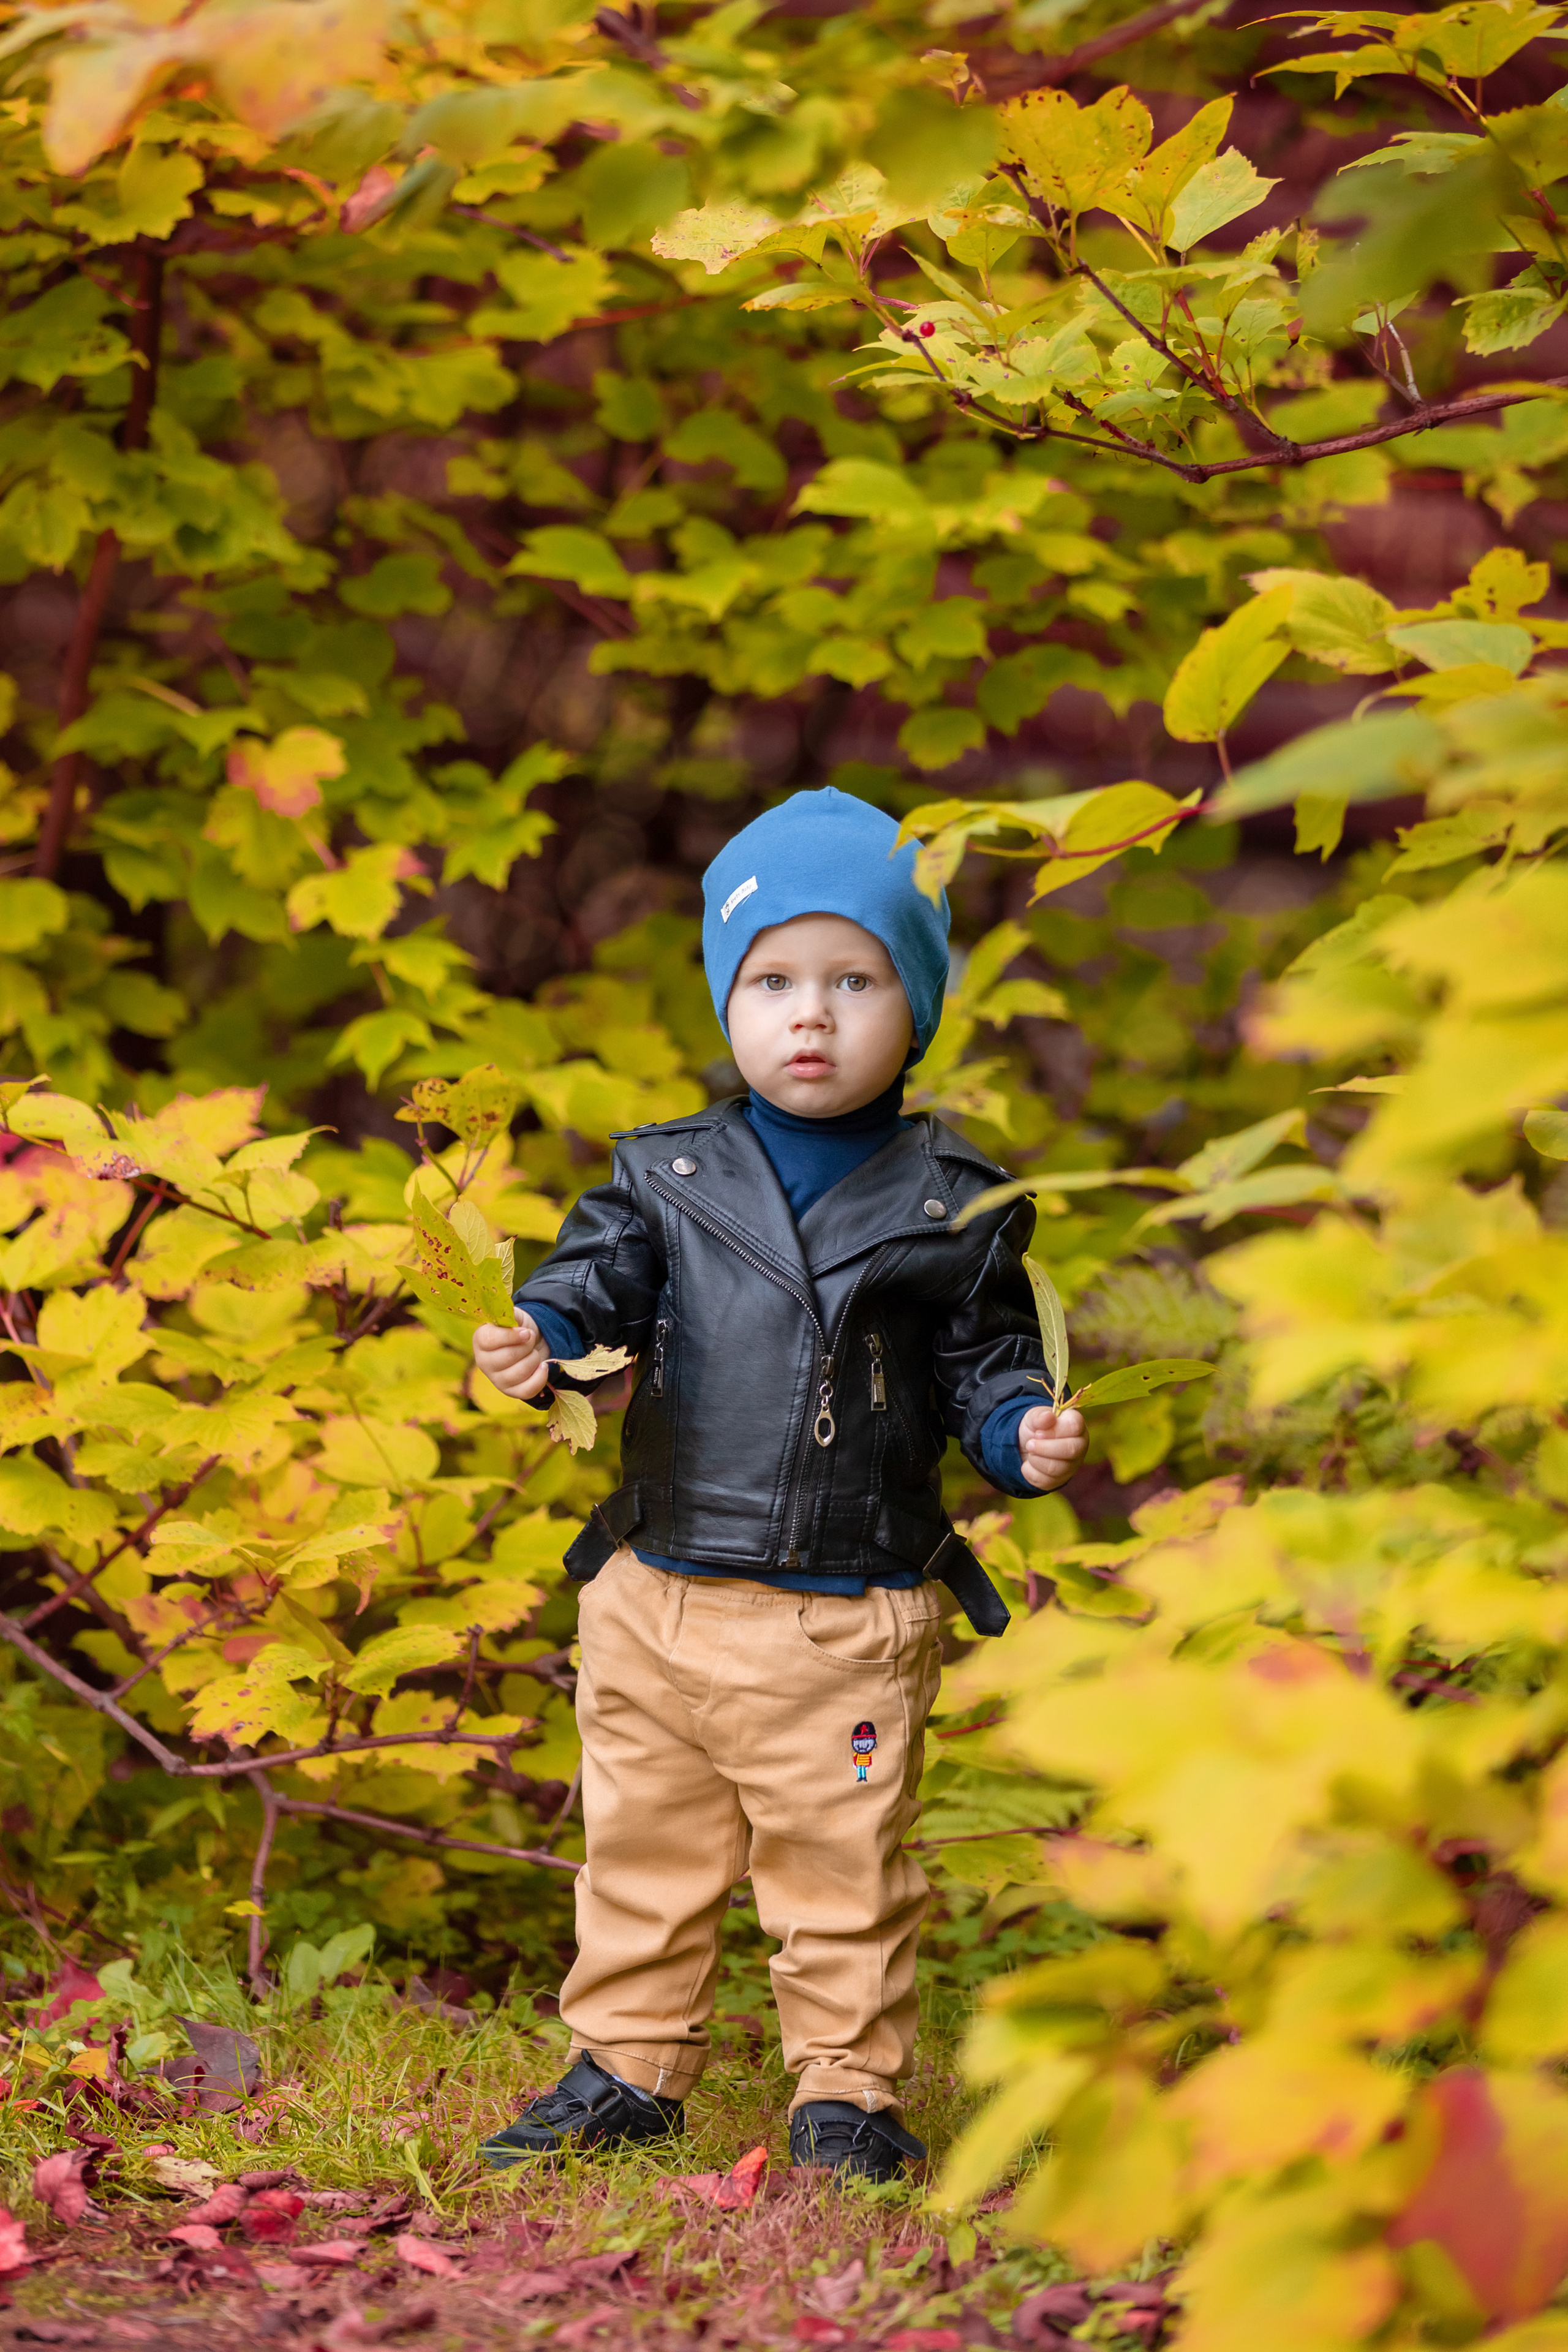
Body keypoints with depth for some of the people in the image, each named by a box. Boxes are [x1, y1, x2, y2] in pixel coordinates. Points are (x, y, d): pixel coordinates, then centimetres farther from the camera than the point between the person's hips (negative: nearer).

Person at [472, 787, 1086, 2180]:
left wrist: (1025, 1434, -16)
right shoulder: (670, 1177, 3)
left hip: (849, 1620, -2)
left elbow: (986, 1363, 4)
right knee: (643, 1850, 15)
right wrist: (539, 1340, -25)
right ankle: (625, 2068, 29)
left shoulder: (953, 1206, 0)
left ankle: (849, 2091, 20)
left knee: (842, 1869, 6)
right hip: (660, 1594, 3)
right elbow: (600, 1280, -4)